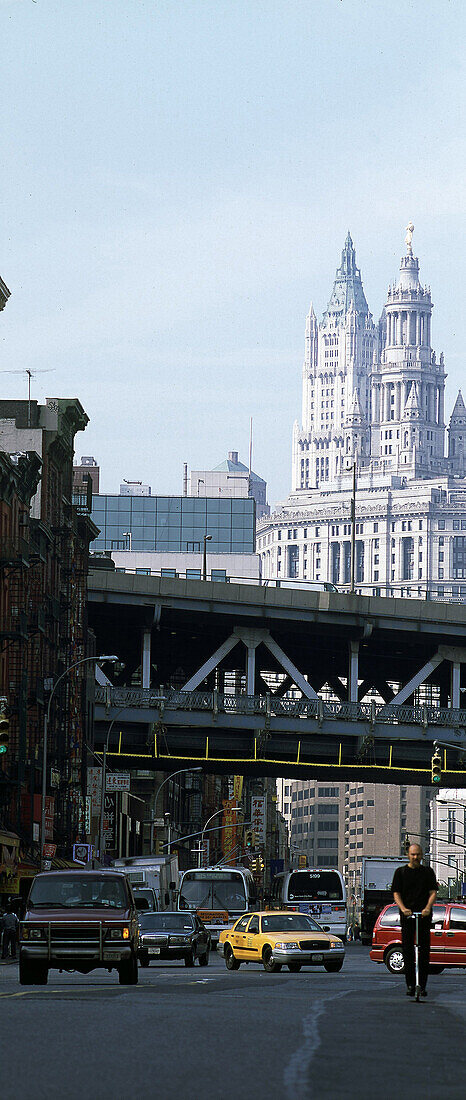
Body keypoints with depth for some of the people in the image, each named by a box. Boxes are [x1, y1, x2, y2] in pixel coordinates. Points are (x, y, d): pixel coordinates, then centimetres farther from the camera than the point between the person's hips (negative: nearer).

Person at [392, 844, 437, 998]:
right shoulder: (401, 872, 9)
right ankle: (410, 985, 1)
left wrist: (428, 908, -15)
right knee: (407, 949, -3)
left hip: (424, 915, 0)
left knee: (424, 950, -3)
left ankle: (422, 985, 1)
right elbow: (396, 893, 3)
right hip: (407, 915, 0)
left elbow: (433, 892, 4)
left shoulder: (428, 872, 11)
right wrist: (403, 908, -15)